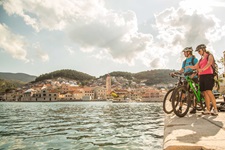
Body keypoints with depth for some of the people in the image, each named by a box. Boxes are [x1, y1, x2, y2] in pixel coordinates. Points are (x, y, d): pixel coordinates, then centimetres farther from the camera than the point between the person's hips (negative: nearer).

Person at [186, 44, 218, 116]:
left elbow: (208, 64, -15)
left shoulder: (209, 56, 4)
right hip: (201, 76, 7)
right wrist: (188, 66, -4)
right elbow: (196, 67, 14)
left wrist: (202, 69, -34)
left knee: (209, 92, -16)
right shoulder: (201, 59, 24)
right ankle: (208, 110, 5)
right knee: (205, 93, 2)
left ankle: (215, 110, -13)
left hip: (208, 75, -6)